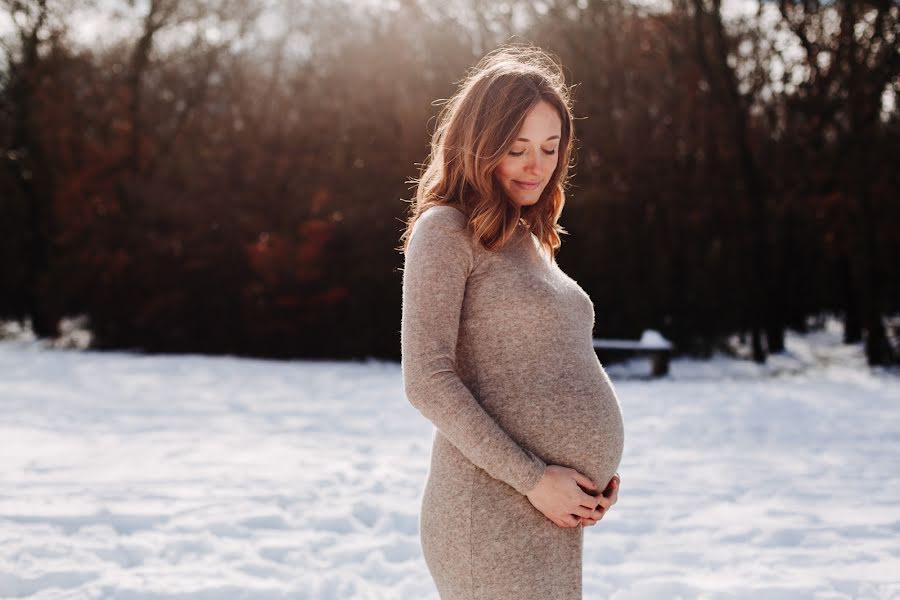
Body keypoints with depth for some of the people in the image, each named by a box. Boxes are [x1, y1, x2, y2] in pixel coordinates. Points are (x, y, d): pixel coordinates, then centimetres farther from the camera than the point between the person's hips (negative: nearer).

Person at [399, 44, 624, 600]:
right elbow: (427, 379, -14)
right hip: (493, 516, -8)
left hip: (555, 520, 8)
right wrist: (532, 478, -15)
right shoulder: (444, 230, -5)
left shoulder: (533, 241, 19)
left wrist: (599, 468, 8)